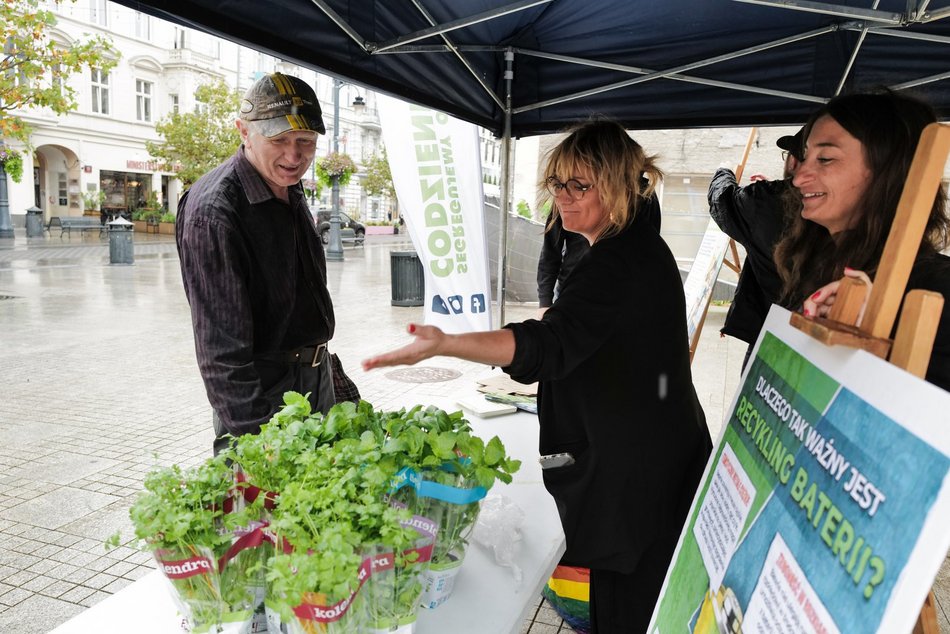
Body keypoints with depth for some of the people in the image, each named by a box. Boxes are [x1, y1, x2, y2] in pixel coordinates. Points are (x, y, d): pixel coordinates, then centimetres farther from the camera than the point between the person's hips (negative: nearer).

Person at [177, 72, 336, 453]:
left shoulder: (290, 192, 5)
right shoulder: (213, 211, -23)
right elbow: (222, 349, -26)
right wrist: (252, 435, -28)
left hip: (317, 380, 9)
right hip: (260, 394, -8)